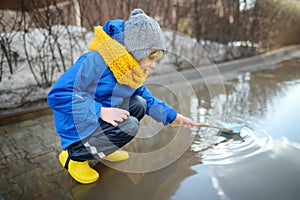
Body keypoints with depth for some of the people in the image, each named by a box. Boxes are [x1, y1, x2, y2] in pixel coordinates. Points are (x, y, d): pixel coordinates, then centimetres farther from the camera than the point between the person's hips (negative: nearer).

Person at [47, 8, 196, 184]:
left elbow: (147, 98, 10)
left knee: (139, 105, -2)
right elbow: (57, 95, -27)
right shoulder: (96, 62, -27)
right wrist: (101, 111, -33)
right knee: (129, 127, -25)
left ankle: (100, 147, 10)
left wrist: (175, 116, 8)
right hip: (77, 126, -8)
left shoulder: (130, 66, 0)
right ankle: (74, 155, -5)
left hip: (99, 119, 8)